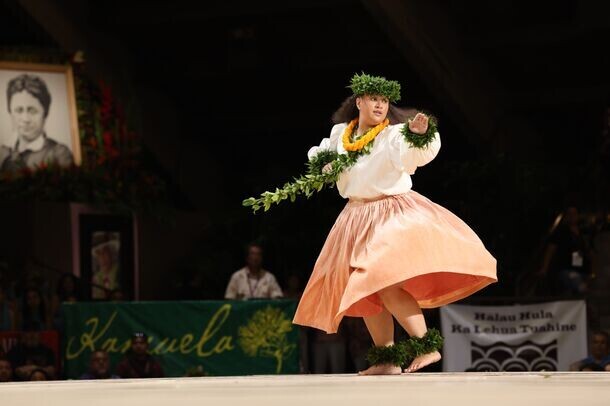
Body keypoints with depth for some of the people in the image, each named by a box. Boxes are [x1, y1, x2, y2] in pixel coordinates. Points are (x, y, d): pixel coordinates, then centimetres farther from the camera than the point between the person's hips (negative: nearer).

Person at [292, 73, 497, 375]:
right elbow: (321, 154, 25)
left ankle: (425, 345, -21)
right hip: (357, 218, 7)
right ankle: (386, 359, 20)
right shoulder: (340, 133, 5)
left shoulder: (394, 135, -13)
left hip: (393, 213, -7)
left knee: (384, 282, -24)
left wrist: (419, 134, -53)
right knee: (363, 292, 10)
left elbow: (417, 152, -33)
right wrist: (323, 163, 3)